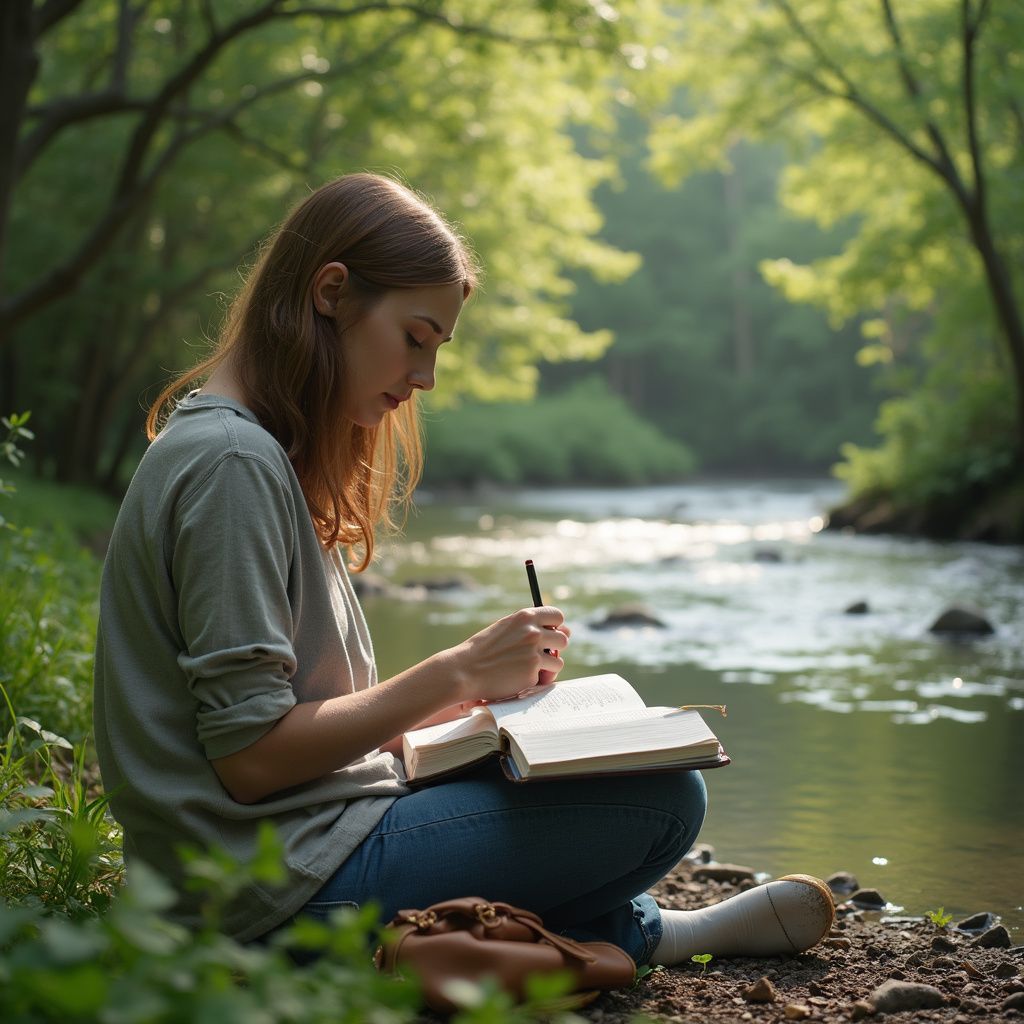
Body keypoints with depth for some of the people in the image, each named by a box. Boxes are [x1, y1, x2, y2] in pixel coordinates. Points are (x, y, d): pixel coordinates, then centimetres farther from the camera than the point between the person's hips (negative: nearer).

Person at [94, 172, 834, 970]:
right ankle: (643, 934, 16)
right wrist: (456, 674, -15)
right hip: (287, 897, -10)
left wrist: (483, 684, 2)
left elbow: (303, 705, 11)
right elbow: (251, 756, -21)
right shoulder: (231, 462, -18)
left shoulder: (252, 449, 13)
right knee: (664, 797, -9)